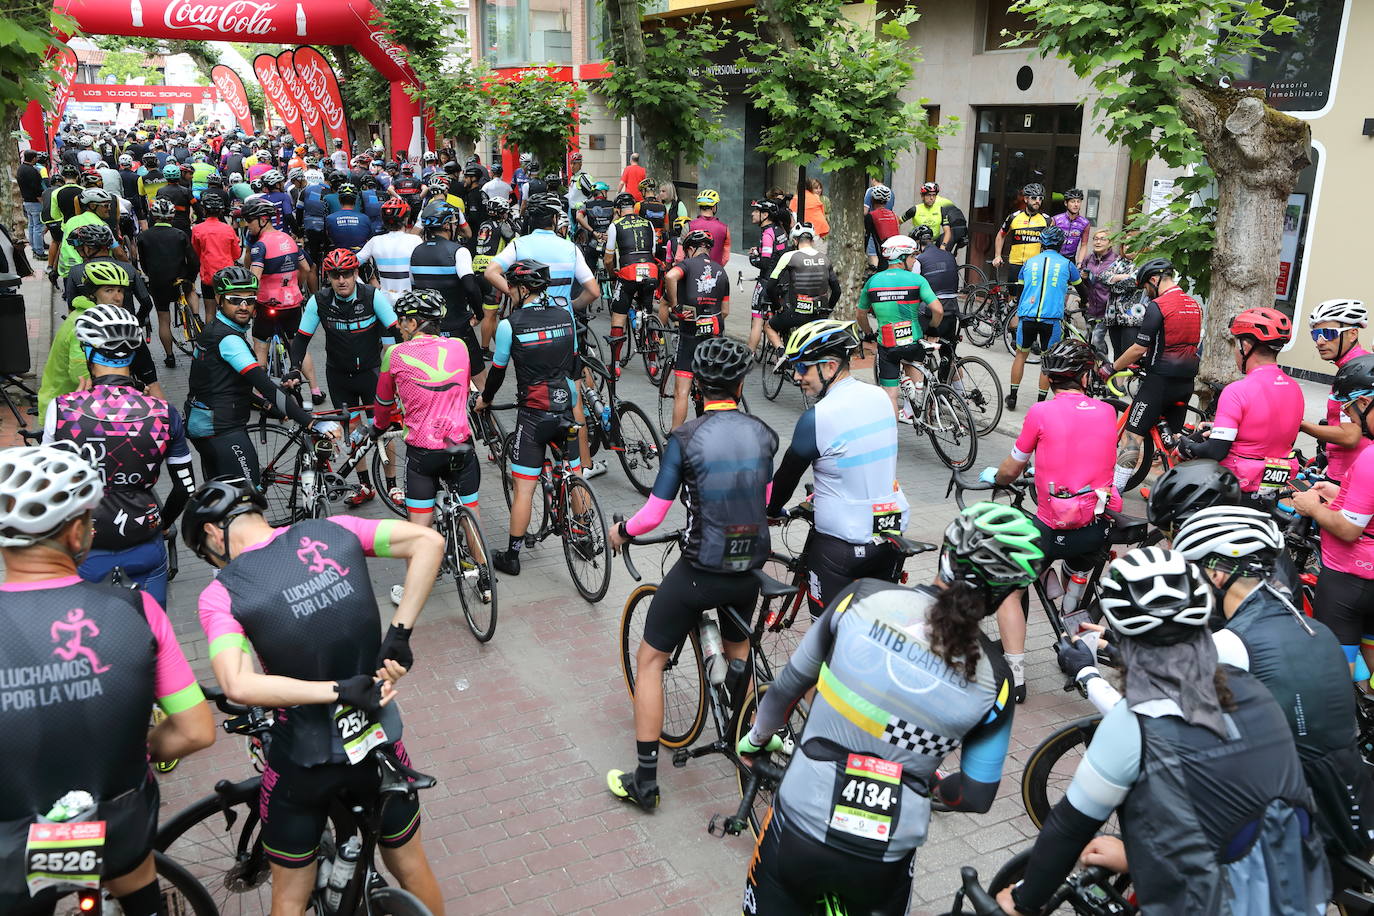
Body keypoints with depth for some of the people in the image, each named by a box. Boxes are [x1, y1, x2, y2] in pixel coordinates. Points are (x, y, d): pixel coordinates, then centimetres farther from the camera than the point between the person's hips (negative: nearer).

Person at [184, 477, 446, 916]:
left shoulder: (221, 593, -14)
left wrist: (342, 691, -23)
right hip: (380, 740, 3)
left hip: (305, 761, -2)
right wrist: (399, 633, -12)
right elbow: (428, 540, -13)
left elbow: (238, 686, -28)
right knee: (410, 866, 25)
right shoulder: (331, 532, -7)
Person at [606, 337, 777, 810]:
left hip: (698, 571, -4)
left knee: (649, 661, 12)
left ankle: (645, 781, 15)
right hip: (749, 569, 5)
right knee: (738, 651, 32)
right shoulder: (765, 434, -2)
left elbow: (653, 514, -12)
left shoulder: (685, 439, -15)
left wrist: (621, 531, 8)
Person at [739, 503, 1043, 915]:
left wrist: (757, 737, 22)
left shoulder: (864, 598, -11)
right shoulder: (993, 679, -9)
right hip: (887, 860, 1)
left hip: (799, 834, -1)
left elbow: (788, 686, 2)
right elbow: (977, 797, 1)